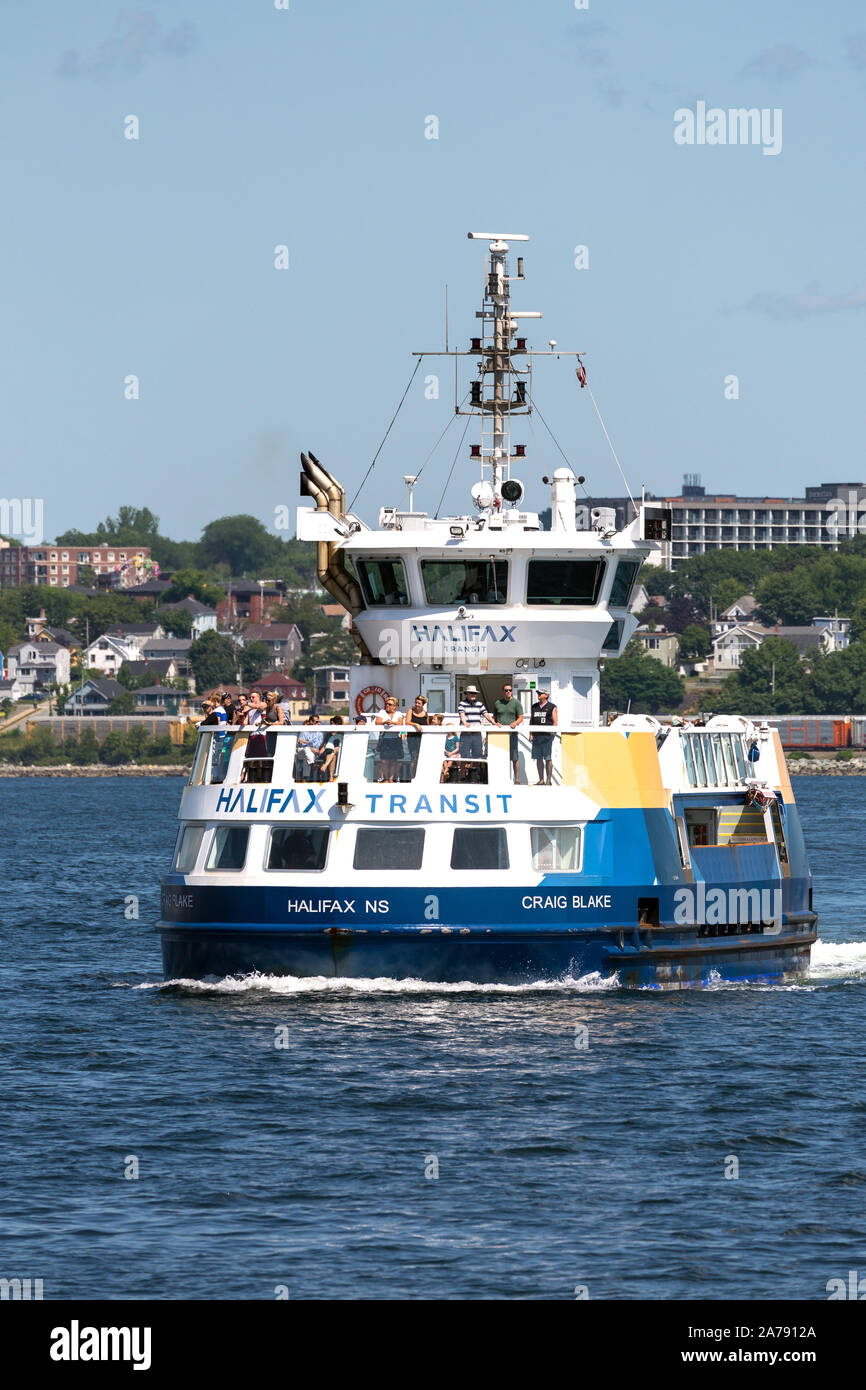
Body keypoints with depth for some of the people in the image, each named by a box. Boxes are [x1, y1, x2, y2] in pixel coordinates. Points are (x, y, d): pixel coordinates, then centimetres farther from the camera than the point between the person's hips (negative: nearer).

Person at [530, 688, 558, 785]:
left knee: (548, 758, -5)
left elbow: (555, 722, -1)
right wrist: (530, 733, 7)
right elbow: (531, 721, 18)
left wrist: (551, 732, -15)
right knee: (538, 758, 4)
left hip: (547, 736, -5)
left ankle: (548, 780, -3)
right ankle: (541, 780, 8)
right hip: (536, 736, 5)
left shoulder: (552, 707, 2)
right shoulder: (534, 707, 16)